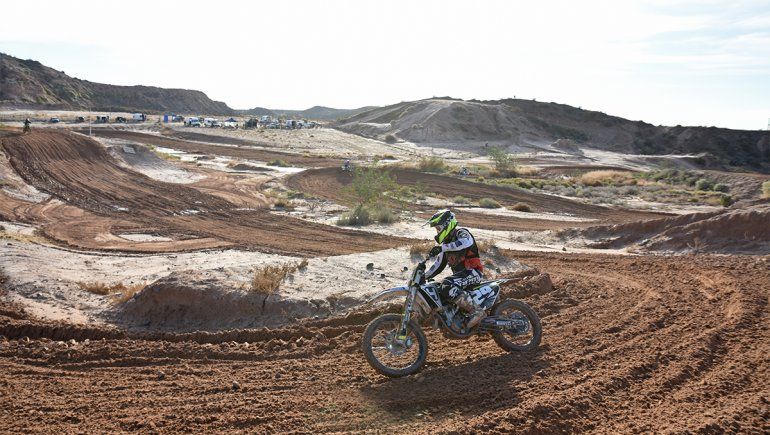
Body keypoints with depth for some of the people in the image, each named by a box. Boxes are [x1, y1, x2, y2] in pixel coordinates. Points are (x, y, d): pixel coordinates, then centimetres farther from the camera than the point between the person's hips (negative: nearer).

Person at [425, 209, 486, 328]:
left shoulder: (461, 233, -6)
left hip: (472, 272, -10)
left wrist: (442, 248, -36)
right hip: (459, 275, 10)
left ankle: (477, 311, -28)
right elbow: (439, 265, 24)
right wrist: (424, 276, 14)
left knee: (447, 286, -32)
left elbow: (467, 242, -33)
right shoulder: (446, 243, 21)